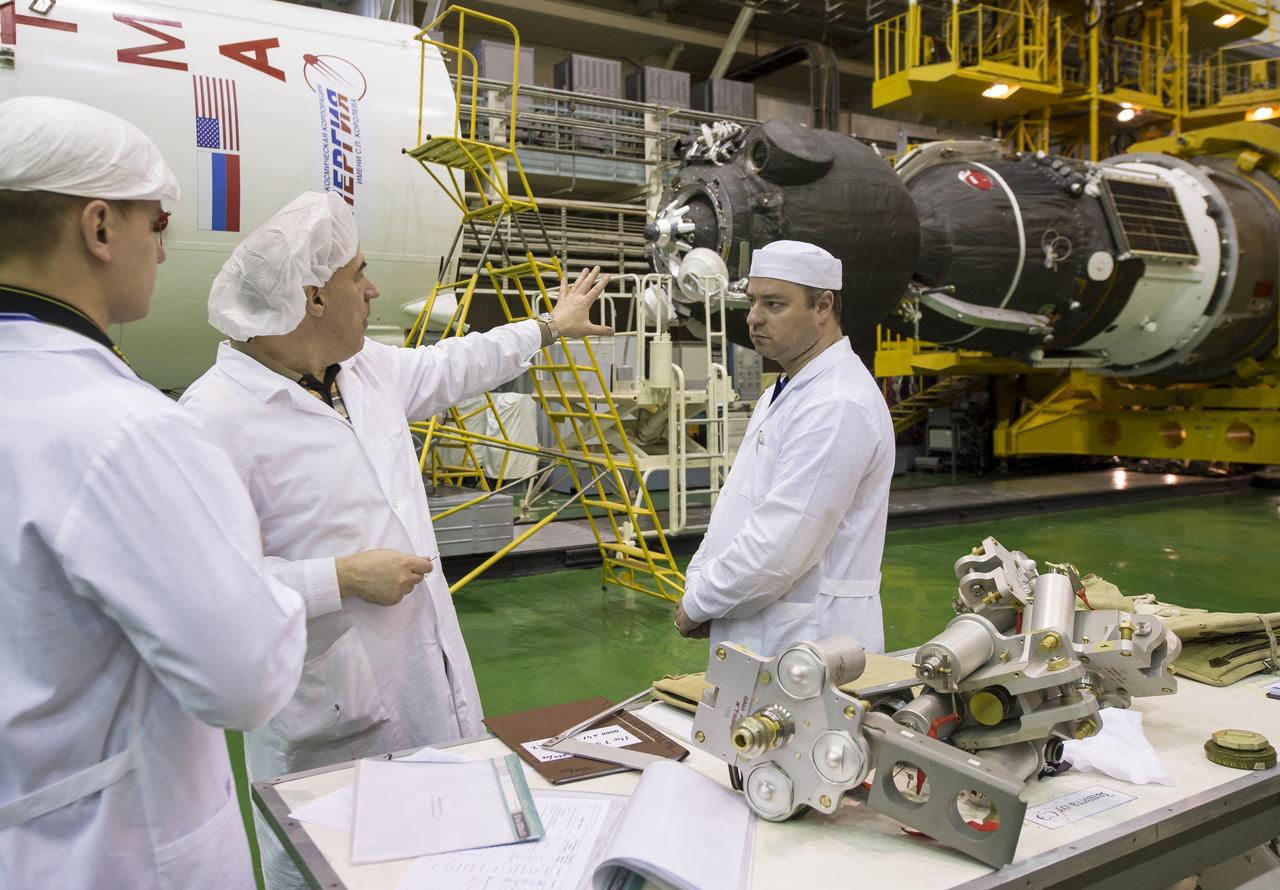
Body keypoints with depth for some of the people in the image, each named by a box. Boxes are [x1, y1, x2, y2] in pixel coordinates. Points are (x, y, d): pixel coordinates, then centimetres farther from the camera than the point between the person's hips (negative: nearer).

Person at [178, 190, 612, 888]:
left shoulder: (366, 368, 5)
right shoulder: (216, 418, -22)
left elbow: (451, 367, 23)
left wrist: (549, 327, 31)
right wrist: (343, 578, -23)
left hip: (429, 678, 8)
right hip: (332, 716, -8)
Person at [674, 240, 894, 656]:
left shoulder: (838, 406, -19)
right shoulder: (781, 395, 14)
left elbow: (779, 547, -24)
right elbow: (736, 501, 16)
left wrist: (698, 605, -11)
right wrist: (697, 585, 3)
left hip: (808, 642, -8)